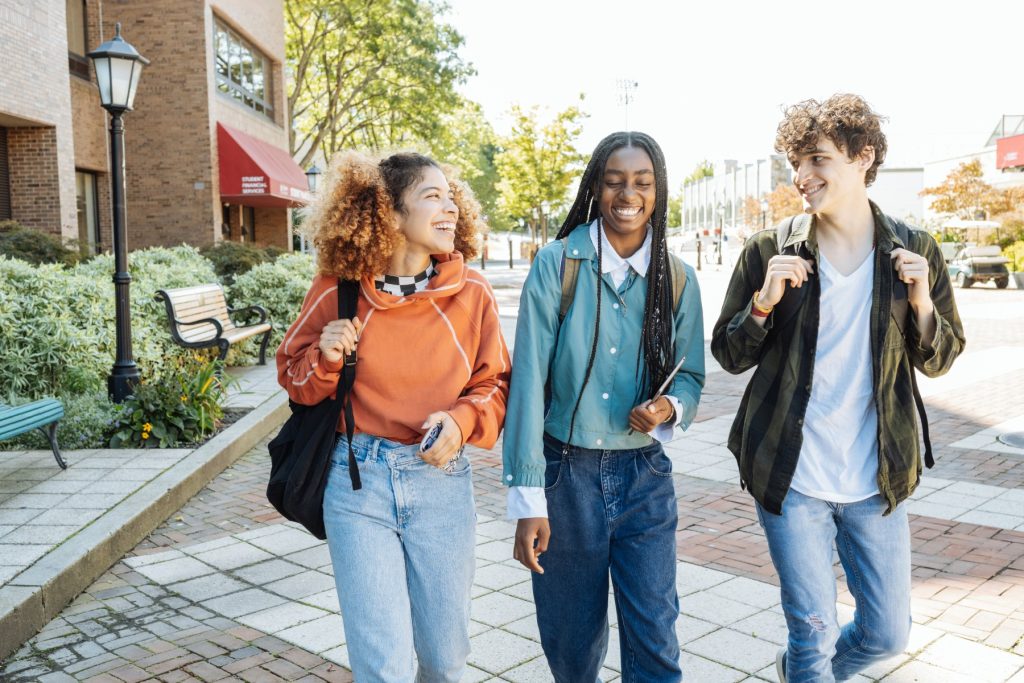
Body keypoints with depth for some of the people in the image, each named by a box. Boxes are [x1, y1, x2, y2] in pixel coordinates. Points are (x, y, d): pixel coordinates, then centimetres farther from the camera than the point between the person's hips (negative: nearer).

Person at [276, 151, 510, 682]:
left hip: (442, 479, 2)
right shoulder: (337, 291, -6)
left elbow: (495, 384, 5)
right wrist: (326, 358, -15)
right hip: (359, 479, -1)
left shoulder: (472, 293, -4)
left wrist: (462, 420, -15)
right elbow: (294, 378, 7)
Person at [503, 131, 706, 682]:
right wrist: (527, 498, -13)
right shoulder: (557, 263, -8)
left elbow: (691, 376, 10)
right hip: (566, 472, -1)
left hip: (644, 476, 2)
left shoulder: (678, 279, 1)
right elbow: (529, 380, -11)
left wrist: (669, 408, -16)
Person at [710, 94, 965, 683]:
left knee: (888, 634, 16)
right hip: (791, 479, -2)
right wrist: (765, 301, -19)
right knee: (815, 635, 6)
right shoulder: (770, 250, -5)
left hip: (877, 480, 3)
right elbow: (729, 356, -1)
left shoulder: (915, 251, 0)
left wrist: (922, 304, -13)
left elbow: (939, 360, 6)